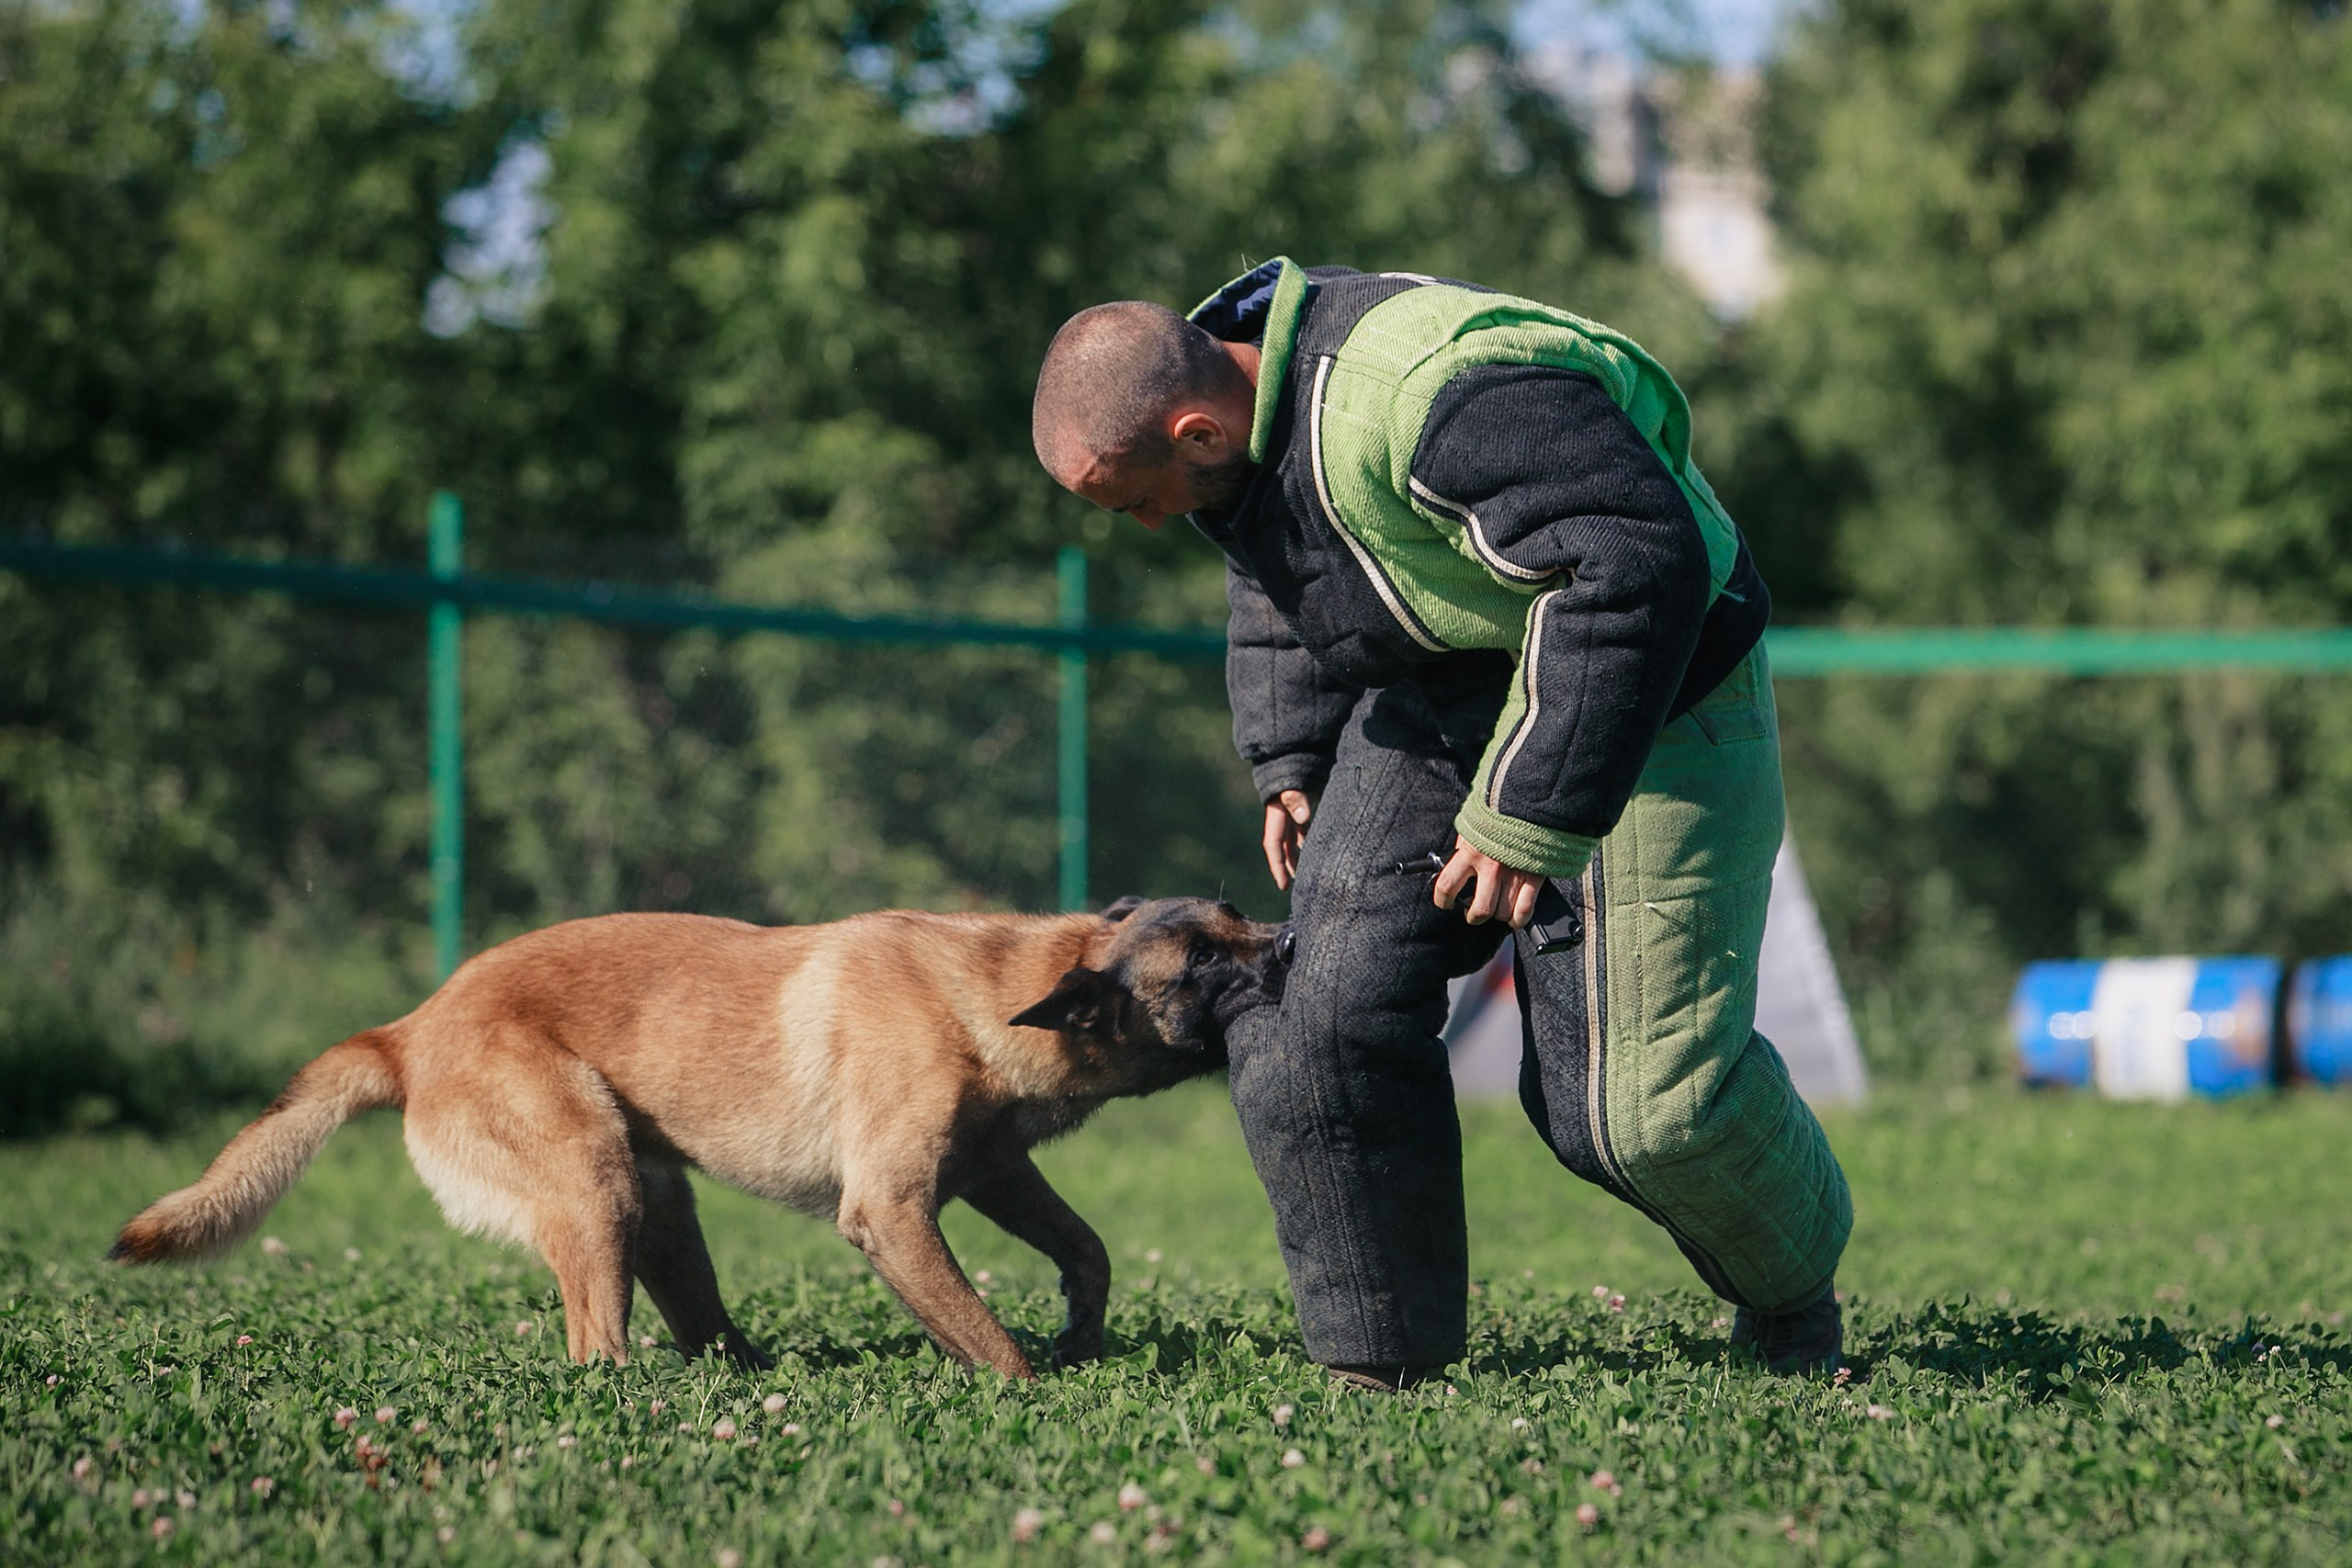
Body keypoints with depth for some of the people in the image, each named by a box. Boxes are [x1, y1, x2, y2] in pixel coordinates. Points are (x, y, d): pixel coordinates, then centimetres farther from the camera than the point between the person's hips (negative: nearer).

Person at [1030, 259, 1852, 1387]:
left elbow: (1639, 569, -36)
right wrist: (1287, 763, 11)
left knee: (1641, 1092, -9)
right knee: (1319, 1019, -6)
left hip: (1641, 711, -8)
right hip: (1433, 705, 8)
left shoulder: (1434, 398, -36)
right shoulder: (1237, 417, -4)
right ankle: (1379, 1365, 6)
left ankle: (1791, 1294, 23)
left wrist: (1531, 815, -32)